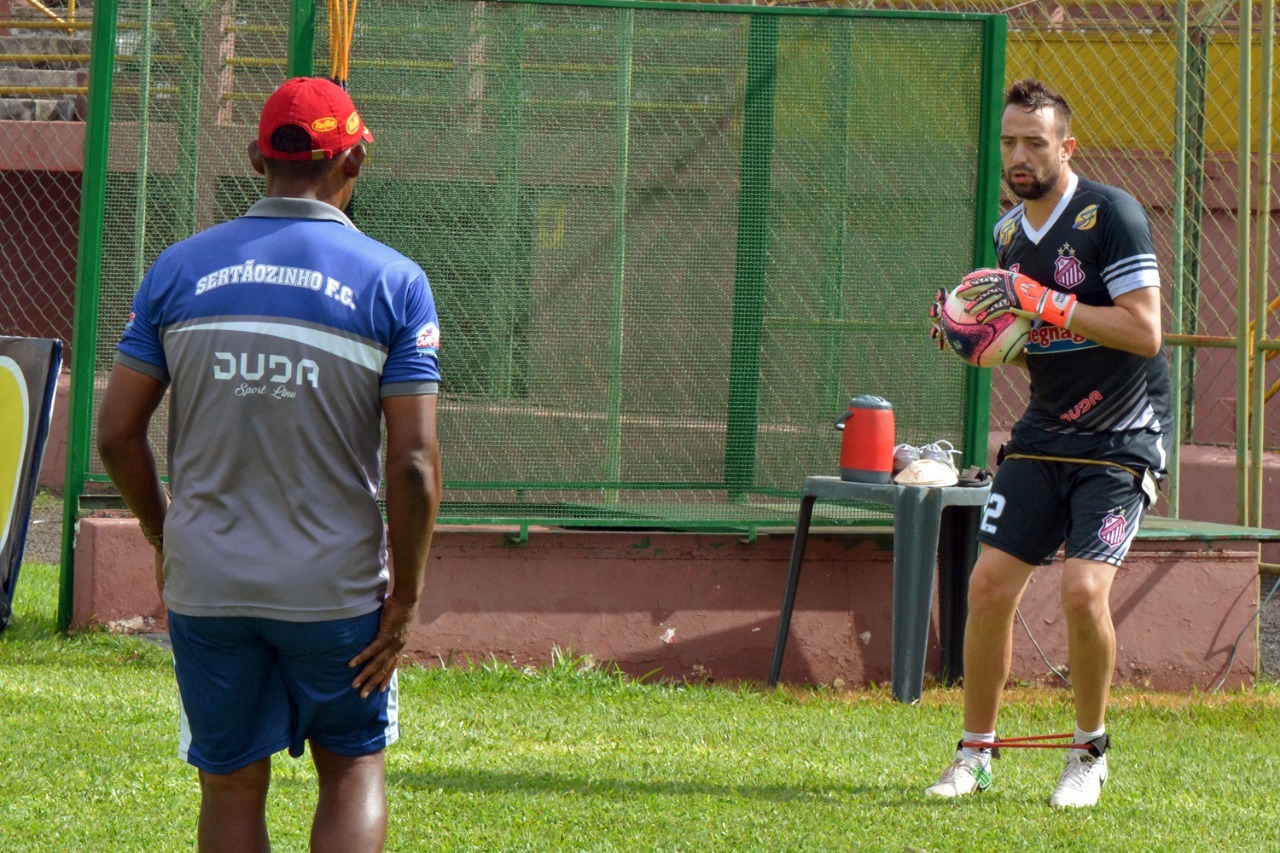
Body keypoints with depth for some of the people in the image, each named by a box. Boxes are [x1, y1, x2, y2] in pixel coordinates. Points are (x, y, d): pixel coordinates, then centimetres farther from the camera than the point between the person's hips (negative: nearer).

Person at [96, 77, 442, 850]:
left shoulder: (179, 269, 1)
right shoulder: (394, 283, -6)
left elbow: (117, 433, 2)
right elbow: (414, 461, -11)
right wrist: (406, 596, -3)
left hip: (205, 584, 2)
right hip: (335, 587, -2)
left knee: (232, 788, 12)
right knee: (354, 766, 15)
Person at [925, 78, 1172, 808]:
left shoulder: (1112, 215, -14)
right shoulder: (1010, 233, 9)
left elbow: (1144, 331, -21)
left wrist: (1044, 303, -24)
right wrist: (978, 332, -1)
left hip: (1122, 439, -6)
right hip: (1044, 437, 6)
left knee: (1084, 589, -19)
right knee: (990, 585, -3)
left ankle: (1091, 752, 2)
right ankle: (976, 754, 11)